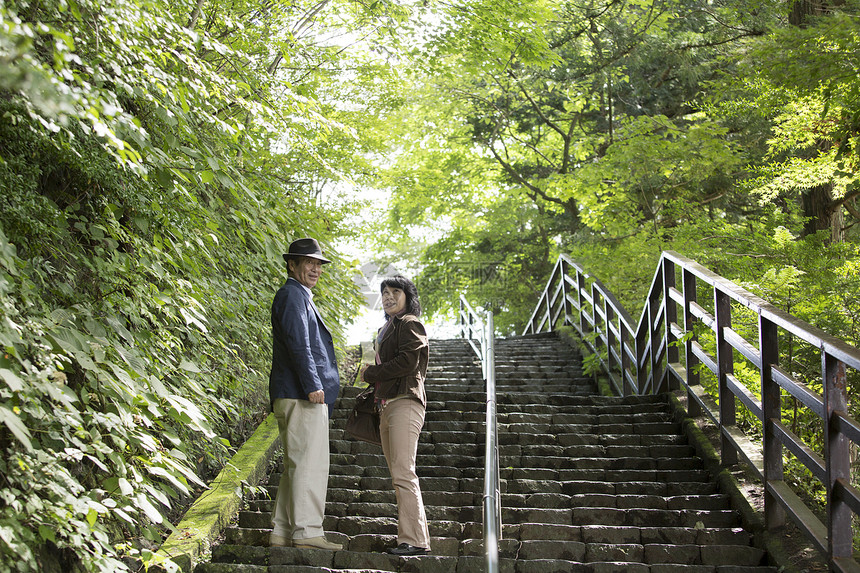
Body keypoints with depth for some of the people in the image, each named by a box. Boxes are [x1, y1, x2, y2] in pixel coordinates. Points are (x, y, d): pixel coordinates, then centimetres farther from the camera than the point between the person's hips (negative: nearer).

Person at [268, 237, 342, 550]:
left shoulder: (302, 298, 27)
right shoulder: (291, 295, -6)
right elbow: (297, 342, -17)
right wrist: (313, 385, -22)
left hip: (305, 396, 11)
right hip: (302, 395, -11)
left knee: (296, 466, 10)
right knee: (310, 464, -12)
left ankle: (282, 533, 12)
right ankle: (307, 533, -12)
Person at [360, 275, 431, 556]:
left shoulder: (410, 325, -2)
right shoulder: (387, 329, 26)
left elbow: (408, 361, -15)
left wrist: (371, 373, -5)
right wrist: (373, 379, 10)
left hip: (404, 403, -10)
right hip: (386, 405, 10)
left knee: (403, 473, -16)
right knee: (399, 475, 6)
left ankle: (415, 540, -17)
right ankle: (411, 537, 7)